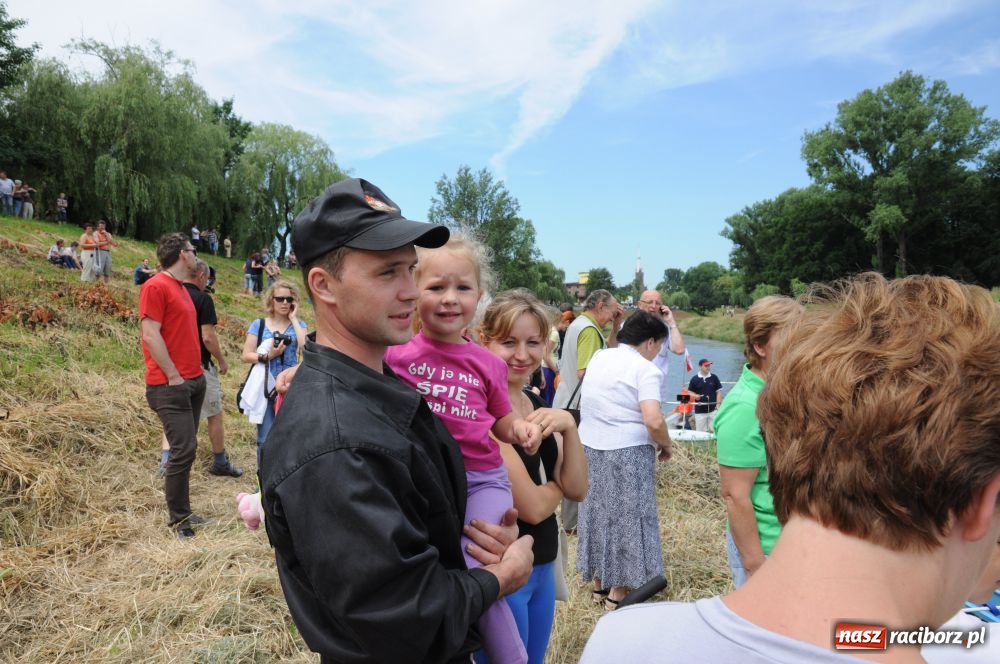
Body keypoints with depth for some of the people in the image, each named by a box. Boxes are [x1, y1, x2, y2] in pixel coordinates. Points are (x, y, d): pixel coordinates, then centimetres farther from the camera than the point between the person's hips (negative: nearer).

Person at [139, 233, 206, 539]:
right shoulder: (155, 287, -9)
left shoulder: (182, 288, 17)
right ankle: (179, 521, 3)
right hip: (171, 385, -9)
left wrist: (196, 371, 12)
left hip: (194, 380, 9)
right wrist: (174, 376, -15)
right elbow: (150, 335, -15)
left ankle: (182, 512, 20)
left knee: (185, 449, 11)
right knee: (184, 449, -8)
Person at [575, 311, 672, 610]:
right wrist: (666, 445, -6)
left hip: (589, 447, 6)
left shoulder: (598, 357, 8)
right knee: (628, 515, 9)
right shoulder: (645, 369, -13)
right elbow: (653, 421, -23)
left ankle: (599, 582, 31)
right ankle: (619, 590, 19)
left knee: (597, 510, 18)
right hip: (627, 452, -6)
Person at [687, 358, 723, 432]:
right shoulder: (694, 379, 1)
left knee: (714, 430, 1)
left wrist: (718, 405, -4)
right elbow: (690, 392, 7)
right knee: (700, 432, 3)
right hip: (700, 410, 0)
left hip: (713, 409, 0)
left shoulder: (714, 377, 3)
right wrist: (695, 396, -14)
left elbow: (719, 391, 5)